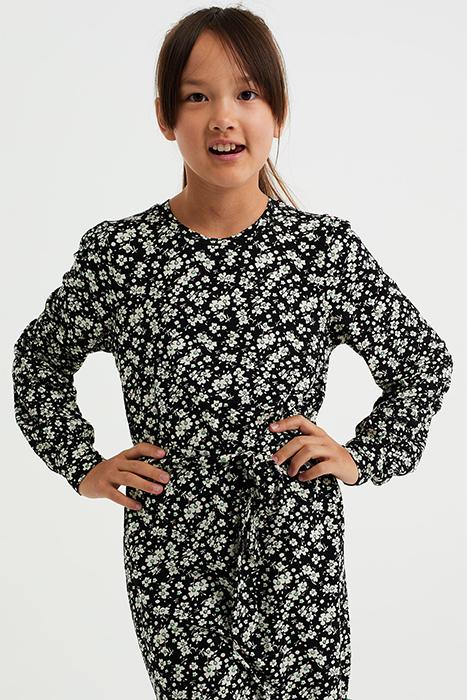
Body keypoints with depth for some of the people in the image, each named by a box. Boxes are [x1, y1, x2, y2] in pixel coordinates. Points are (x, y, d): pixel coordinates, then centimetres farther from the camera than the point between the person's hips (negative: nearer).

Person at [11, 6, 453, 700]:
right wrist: (83, 466, 6)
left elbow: (425, 360, 10)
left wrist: (363, 456, 1)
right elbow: (40, 359, 13)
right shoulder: (117, 251, -4)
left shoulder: (328, 246, -5)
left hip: (299, 552, 0)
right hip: (171, 561, 0)